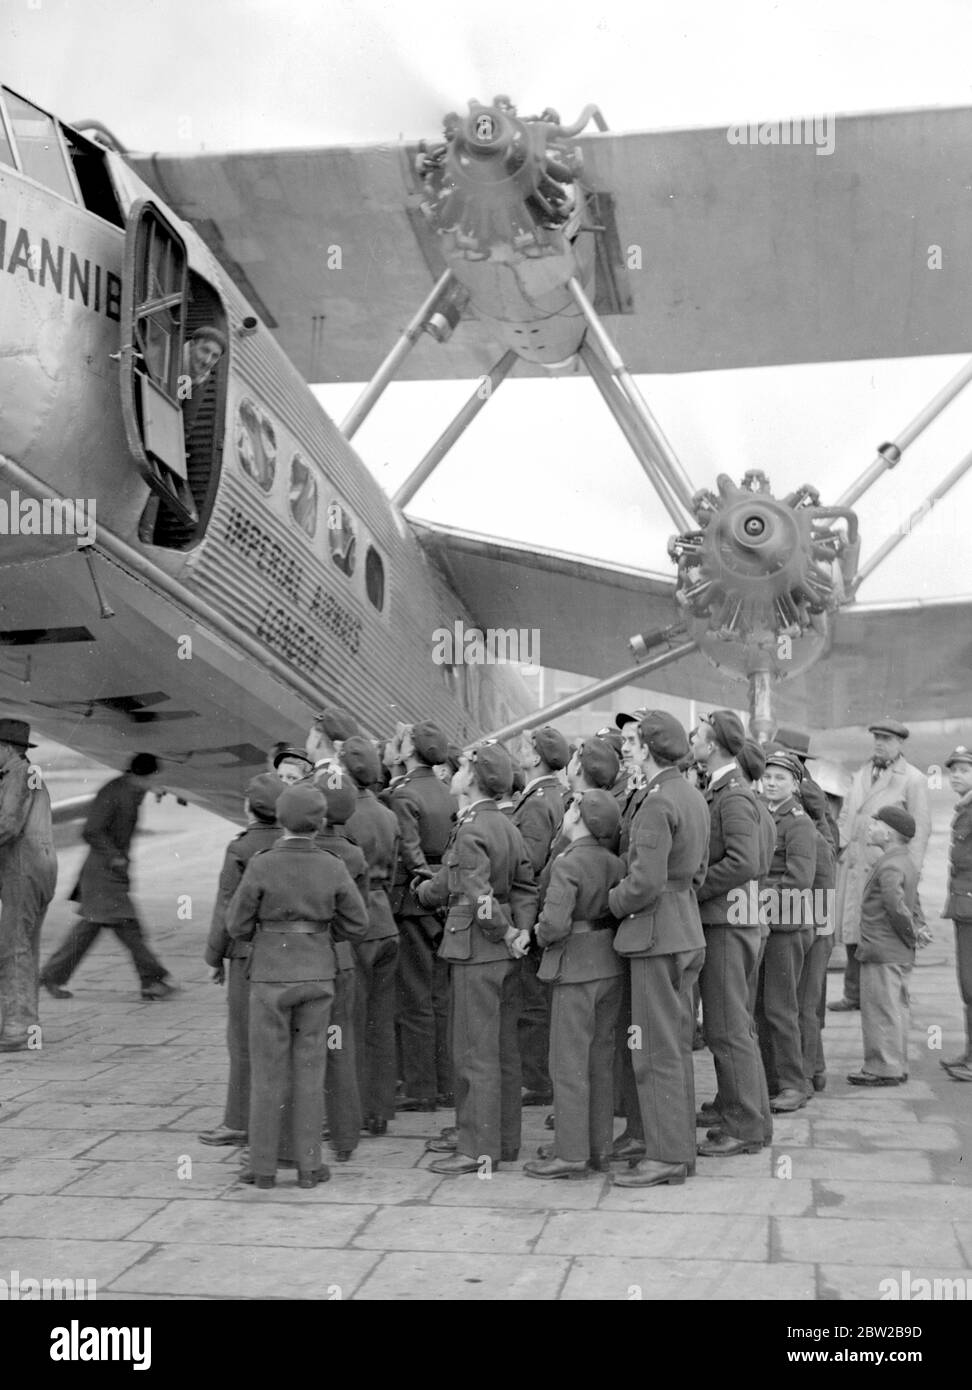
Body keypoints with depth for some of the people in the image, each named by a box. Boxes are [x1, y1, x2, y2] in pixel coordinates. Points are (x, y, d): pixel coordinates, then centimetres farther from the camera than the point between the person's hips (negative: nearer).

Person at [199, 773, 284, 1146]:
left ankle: (240, 1122, 7)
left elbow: (227, 908, -10)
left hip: (250, 953, -5)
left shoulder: (240, 849, -13)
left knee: (244, 1039, 2)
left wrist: (215, 956, 0)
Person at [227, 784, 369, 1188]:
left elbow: (237, 926, -6)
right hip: (317, 976, 2)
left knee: (267, 1072, 8)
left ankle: (263, 1166, 13)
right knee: (309, 1070, 10)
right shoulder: (333, 868, -6)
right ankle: (308, 1165, 13)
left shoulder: (261, 866, -14)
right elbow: (356, 926, 0)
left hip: (271, 977, -2)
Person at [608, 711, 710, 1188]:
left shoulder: (657, 803, -19)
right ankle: (678, 1145, 24)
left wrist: (612, 901, -7)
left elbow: (645, 882, -24)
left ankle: (667, 1156, 4)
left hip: (657, 935, -10)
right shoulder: (693, 796, 11)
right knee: (676, 1046, 16)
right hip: (687, 932, 10)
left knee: (657, 1051, -2)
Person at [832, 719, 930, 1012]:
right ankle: (854, 994, 13)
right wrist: (839, 845, 8)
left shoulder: (913, 779, -1)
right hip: (853, 863, 6)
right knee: (851, 929, 6)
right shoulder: (860, 774, 18)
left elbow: (921, 828, -4)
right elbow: (846, 815, 22)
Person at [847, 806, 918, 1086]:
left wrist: (910, 935, -14)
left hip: (882, 952, -10)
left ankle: (882, 1068, 3)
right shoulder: (908, 863, 14)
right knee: (897, 1010, 15)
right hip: (901, 955, 10)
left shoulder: (889, 866, -18)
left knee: (880, 1011, -2)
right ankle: (897, 1068, 22)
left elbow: (896, 907, -27)